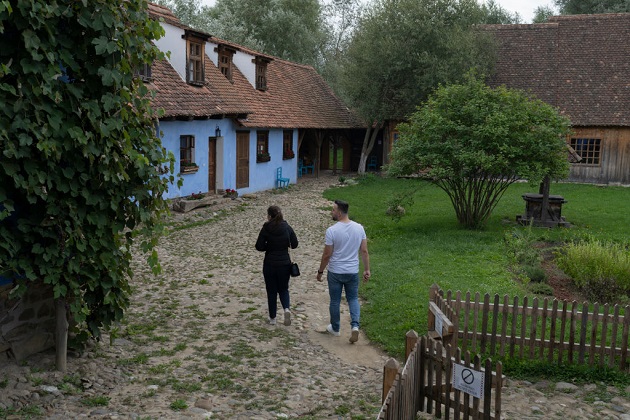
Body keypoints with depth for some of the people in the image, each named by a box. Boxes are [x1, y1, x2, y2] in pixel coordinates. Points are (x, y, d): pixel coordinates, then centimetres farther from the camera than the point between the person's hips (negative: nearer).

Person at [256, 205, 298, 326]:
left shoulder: (266, 229, -12)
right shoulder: (287, 228, -5)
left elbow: (259, 247, -12)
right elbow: (294, 244, 0)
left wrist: (269, 246, 6)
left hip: (269, 264, -2)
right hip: (285, 263, 2)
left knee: (271, 291, 12)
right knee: (283, 289, 16)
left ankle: (272, 318, 19)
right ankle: (287, 308, -11)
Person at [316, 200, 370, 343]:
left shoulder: (332, 230, -18)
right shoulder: (359, 228, -5)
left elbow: (327, 255, -12)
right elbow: (364, 251, -1)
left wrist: (320, 271, 1)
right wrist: (367, 270, 9)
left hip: (335, 272, -3)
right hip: (353, 272, 3)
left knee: (335, 301, 14)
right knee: (353, 299, 17)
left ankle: (335, 328, 28)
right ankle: (355, 325, -3)